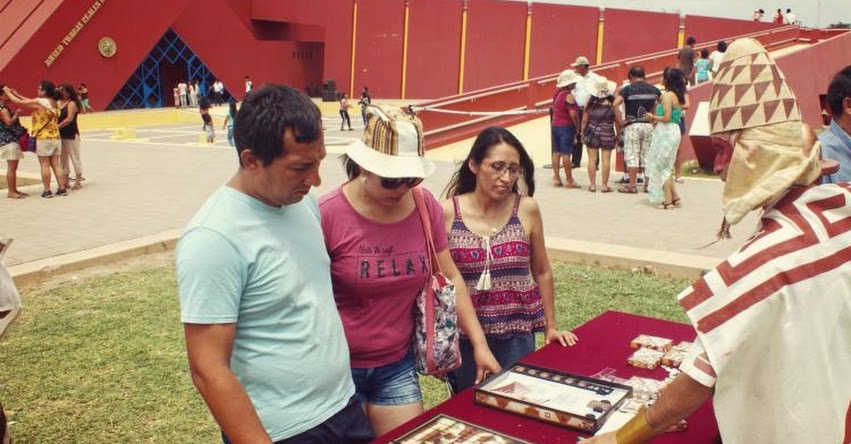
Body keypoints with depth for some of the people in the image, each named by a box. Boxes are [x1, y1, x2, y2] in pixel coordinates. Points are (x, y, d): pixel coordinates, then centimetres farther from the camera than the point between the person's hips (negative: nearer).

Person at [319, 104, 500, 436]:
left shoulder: (425, 207, -4)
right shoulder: (328, 215, -17)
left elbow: (450, 278, 6)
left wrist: (479, 344, 2)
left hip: (398, 365, 4)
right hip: (339, 367, -4)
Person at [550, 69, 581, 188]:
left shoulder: (557, 93, 9)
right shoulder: (568, 96, -16)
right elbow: (572, 114, -20)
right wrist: (577, 127, -9)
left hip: (555, 125, 8)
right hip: (566, 126, -8)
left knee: (556, 152, 10)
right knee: (566, 154, -5)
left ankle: (556, 178, 12)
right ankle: (569, 181, 0)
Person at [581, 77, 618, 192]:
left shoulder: (590, 103, -3)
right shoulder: (612, 103, -7)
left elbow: (584, 120, 2)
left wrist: (582, 133, 13)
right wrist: (617, 134, 9)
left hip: (592, 133, 2)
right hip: (607, 134, -1)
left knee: (592, 159, 5)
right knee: (606, 160, 1)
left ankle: (592, 184, 7)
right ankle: (604, 185, 3)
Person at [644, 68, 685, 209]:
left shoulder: (667, 95, -14)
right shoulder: (678, 96, 13)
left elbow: (667, 117, -20)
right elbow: (676, 115, 15)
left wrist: (653, 117, -5)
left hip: (666, 132, -9)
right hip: (675, 130, 9)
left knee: (660, 167, 0)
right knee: (665, 168, 17)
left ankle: (668, 200, 2)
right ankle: (674, 197, 15)